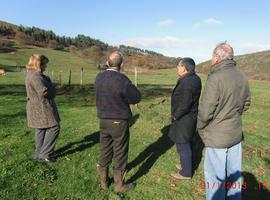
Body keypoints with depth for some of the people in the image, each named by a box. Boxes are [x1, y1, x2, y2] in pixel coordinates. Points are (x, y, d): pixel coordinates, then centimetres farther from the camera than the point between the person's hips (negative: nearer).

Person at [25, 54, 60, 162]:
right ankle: (44, 153, 1)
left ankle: (39, 153, 26)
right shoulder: (35, 76, -19)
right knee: (54, 127, -6)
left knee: (41, 129, 16)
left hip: (37, 107, 11)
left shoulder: (31, 74, 15)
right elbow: (44, 91, -26)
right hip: (42, 107, -11)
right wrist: (52, 90, -6)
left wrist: (50, 89, 3)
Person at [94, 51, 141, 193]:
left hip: (103, 120, 6)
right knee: (120, 154, 10)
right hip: (119, 122, -5)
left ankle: (103, 182, 35)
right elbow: (136, 98, -10)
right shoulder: (122, 80, -21)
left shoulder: (99, 78, -2)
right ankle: (119, 185, 27)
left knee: (105, 152, 19)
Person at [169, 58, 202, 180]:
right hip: (190, 117, 10)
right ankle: (186, 164, 42)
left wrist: (175, 116, -13)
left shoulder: (187, 83, -26)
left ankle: (186, 173, 20)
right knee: (186, 142, 23)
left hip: (184, 119, -10)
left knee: (183, 145, 4)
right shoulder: (194, 79, 6)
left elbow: (184, 105, -27)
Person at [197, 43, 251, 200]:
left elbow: (206, 110, -20)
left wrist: (200, 128, -3)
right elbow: (246, 104, 13)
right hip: (236, 134, 7)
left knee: (215, 176, 8)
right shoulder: (242, 77, 1)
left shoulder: (215, 78, -21)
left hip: (217, 137, -7)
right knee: (234, 173, 21)